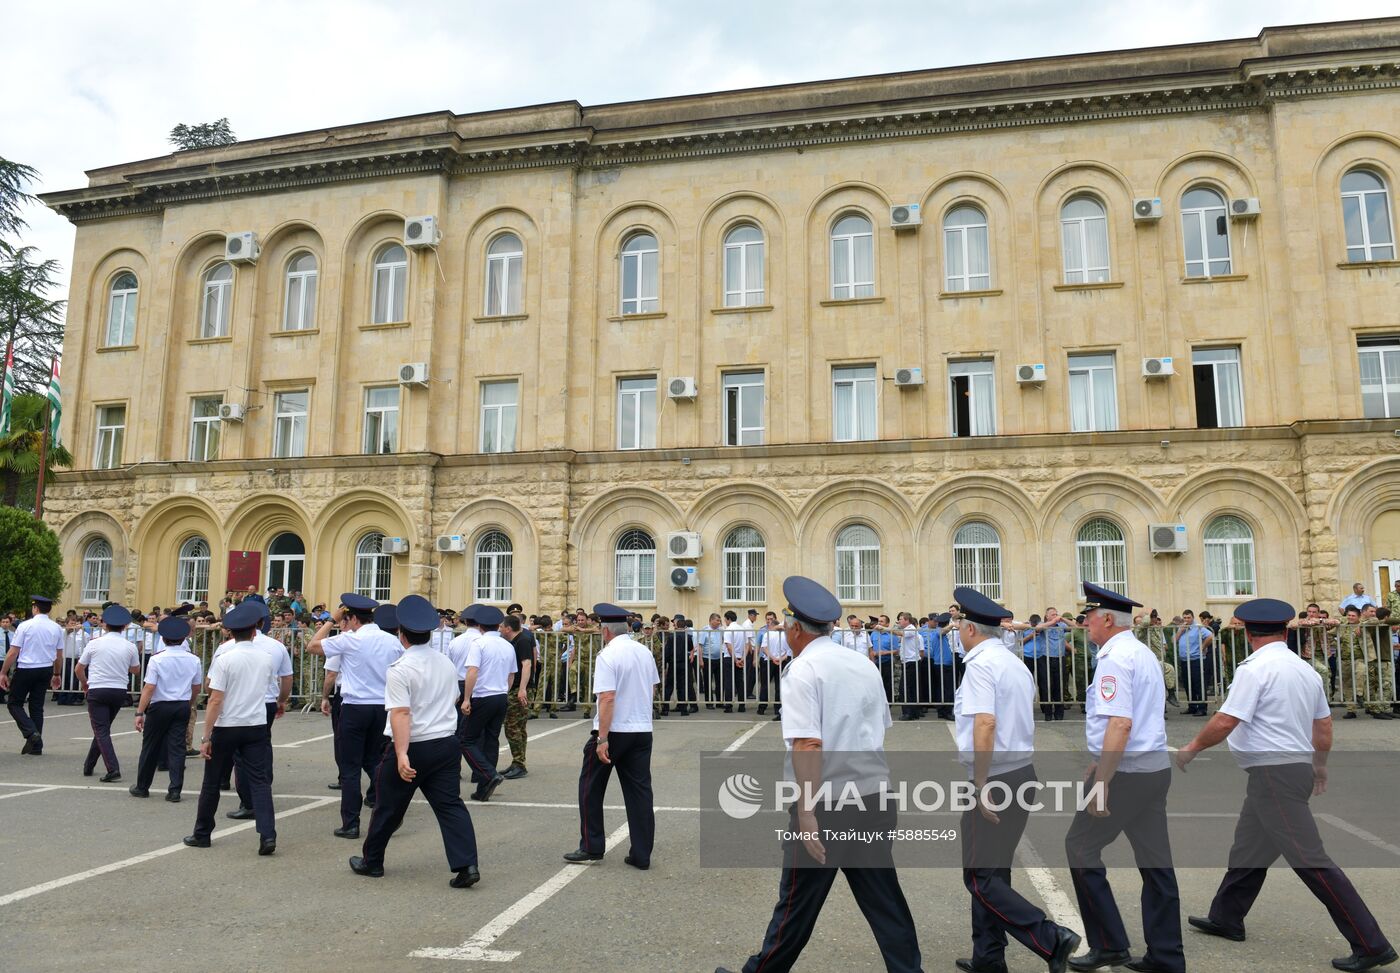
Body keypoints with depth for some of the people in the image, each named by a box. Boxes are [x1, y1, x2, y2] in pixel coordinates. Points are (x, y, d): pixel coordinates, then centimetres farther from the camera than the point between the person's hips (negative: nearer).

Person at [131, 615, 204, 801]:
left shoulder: (157, 659, -12)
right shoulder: (194, 660, -1)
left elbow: (149, 688, -15)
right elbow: (197, 688, 9)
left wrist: (140, 712, -11)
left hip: (159, 707, -2)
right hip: (183, 707, 3)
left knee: (150, 747, 13)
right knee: (177, 747, 4)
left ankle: (142, 787, 27)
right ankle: (175, 791, 0)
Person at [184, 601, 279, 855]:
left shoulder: (224, 658, -12)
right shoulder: (266, 658, 1)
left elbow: (215, 701, -14)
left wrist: (206, 737, -10)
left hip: (226, 728, -3)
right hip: (257, 726, 3)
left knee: (211, 782, 14)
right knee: (259, 781, 1)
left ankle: (202, 834, 28)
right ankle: (267, 835, -12)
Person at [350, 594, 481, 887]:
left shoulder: (400, 669, -15)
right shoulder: (447, 663, 5)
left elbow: (401, 714, -23)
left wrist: (402, 754, -26)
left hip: (413, 747, -5)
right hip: (447, 743, 5)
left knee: (389, 807, 14)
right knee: (450, 805, 3)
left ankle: (371, 861, 32)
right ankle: (466, 865, -8)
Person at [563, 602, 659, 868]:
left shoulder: (607, 655, -15)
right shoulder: (644, 652, 7)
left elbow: (607, 698, -22)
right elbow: (653, 686, 21)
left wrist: (602, 739, -22)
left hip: (613, 731, -6)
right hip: (643, 729, 6)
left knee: (590, 787, 12)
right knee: (639, 790, 8)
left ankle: (591, 848, 16)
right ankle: (641, 855, 10)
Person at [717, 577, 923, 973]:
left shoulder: (802, 670, -12)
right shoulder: (865, 664, 9)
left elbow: (807, 744, -21)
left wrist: (807, 814, -21)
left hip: (827, 806, -6)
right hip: (875, 796, 6)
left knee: (798, 901, 8)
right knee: (884, 899, 14)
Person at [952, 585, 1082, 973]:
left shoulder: (980, 664, -15)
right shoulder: (1016, 663, 13)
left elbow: (985, 724, -26)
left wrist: (981, 785, -21)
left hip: (996, 776, -9)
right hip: (1023, 770, 9)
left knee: (981, 877, -2)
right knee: (994, 871, 17)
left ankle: (1052, 940, -7)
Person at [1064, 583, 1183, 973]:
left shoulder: (1114, 659, -16)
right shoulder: (1145, 654, 14)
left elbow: (1120, 724, -25)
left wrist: (1101, 782, -23)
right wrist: (1099, 764, 27)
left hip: (1126, 773, -9)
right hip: (1157, 766, 9)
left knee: (1080, 847, 3)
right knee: (1155, 860, 11)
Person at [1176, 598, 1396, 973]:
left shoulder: (1255, 668, -17)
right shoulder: (1306, 670, 9)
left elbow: (1225, 722, -21)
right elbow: (1324, 724, 17)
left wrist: (1192, 748, -5)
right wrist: (1320, 766, 33)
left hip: (1273, 773, -10)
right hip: (1298, 767, 10)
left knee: (1310, 860, -5)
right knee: (1248, 847, 19)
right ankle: (1226, 919, 31)